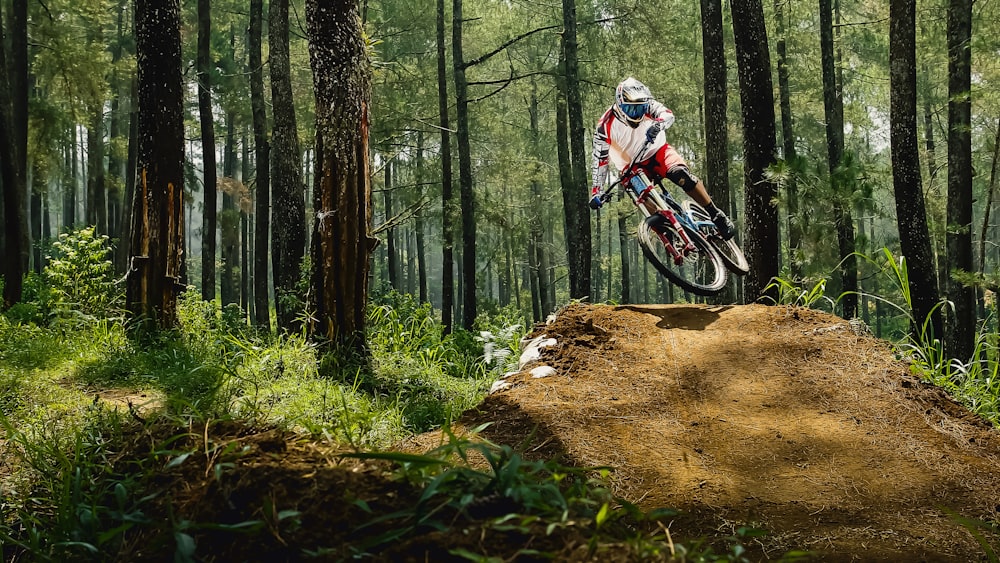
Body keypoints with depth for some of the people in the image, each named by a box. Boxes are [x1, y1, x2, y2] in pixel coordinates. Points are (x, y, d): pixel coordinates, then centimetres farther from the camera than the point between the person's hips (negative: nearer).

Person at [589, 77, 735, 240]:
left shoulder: (647, 105, -13)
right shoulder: (606, 125, -18)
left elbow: (667, 114, -32)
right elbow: (600, 159, -18)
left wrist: (657, 125, -56)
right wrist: (596, 192, -25)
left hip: (657, 151, 0)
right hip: (632, 167, 1)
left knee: (680, 174, -28)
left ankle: (716, 215, -19)